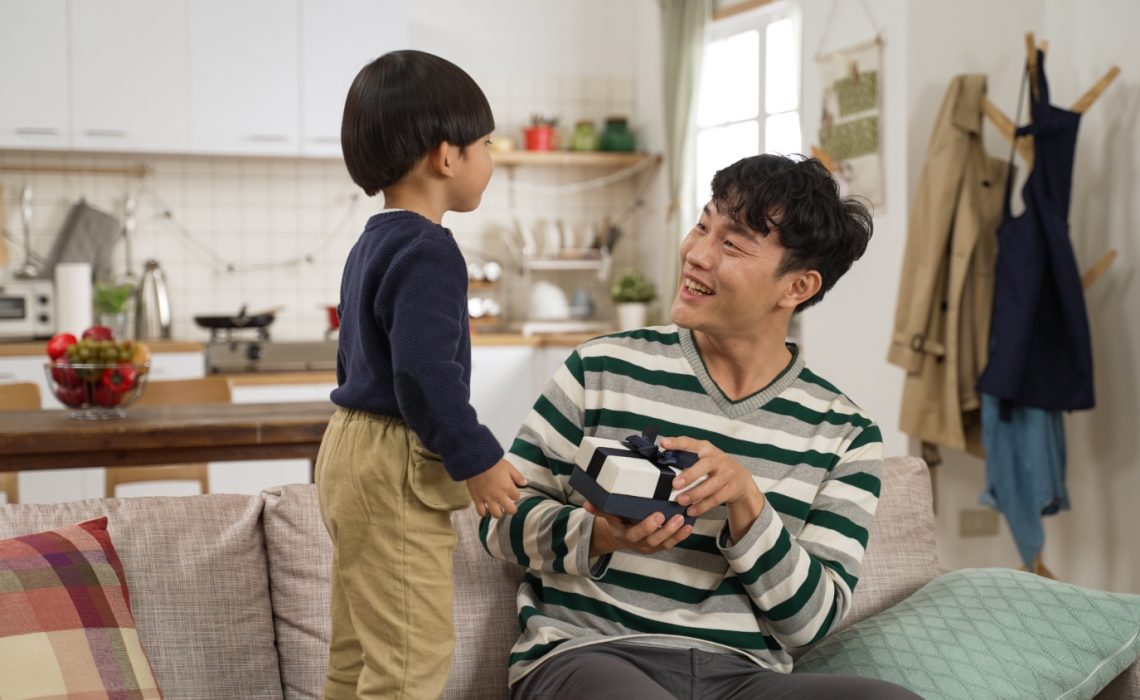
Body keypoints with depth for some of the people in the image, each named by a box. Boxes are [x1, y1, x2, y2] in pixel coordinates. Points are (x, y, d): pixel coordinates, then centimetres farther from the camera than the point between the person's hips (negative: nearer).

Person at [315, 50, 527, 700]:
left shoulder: (373, 244, 14)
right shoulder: (429, 252, -18)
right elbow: (425, 374, -26)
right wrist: (477, 458, -17)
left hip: (352, 449, 11)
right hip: (395, 469, -11)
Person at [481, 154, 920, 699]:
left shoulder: (845, 436, 7)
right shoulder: (603, 369, 3)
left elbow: (813, 618, 2)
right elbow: (501, 519, 6)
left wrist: (746, 502, -14)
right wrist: (598, 535, -14)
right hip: (585, 653, -2)